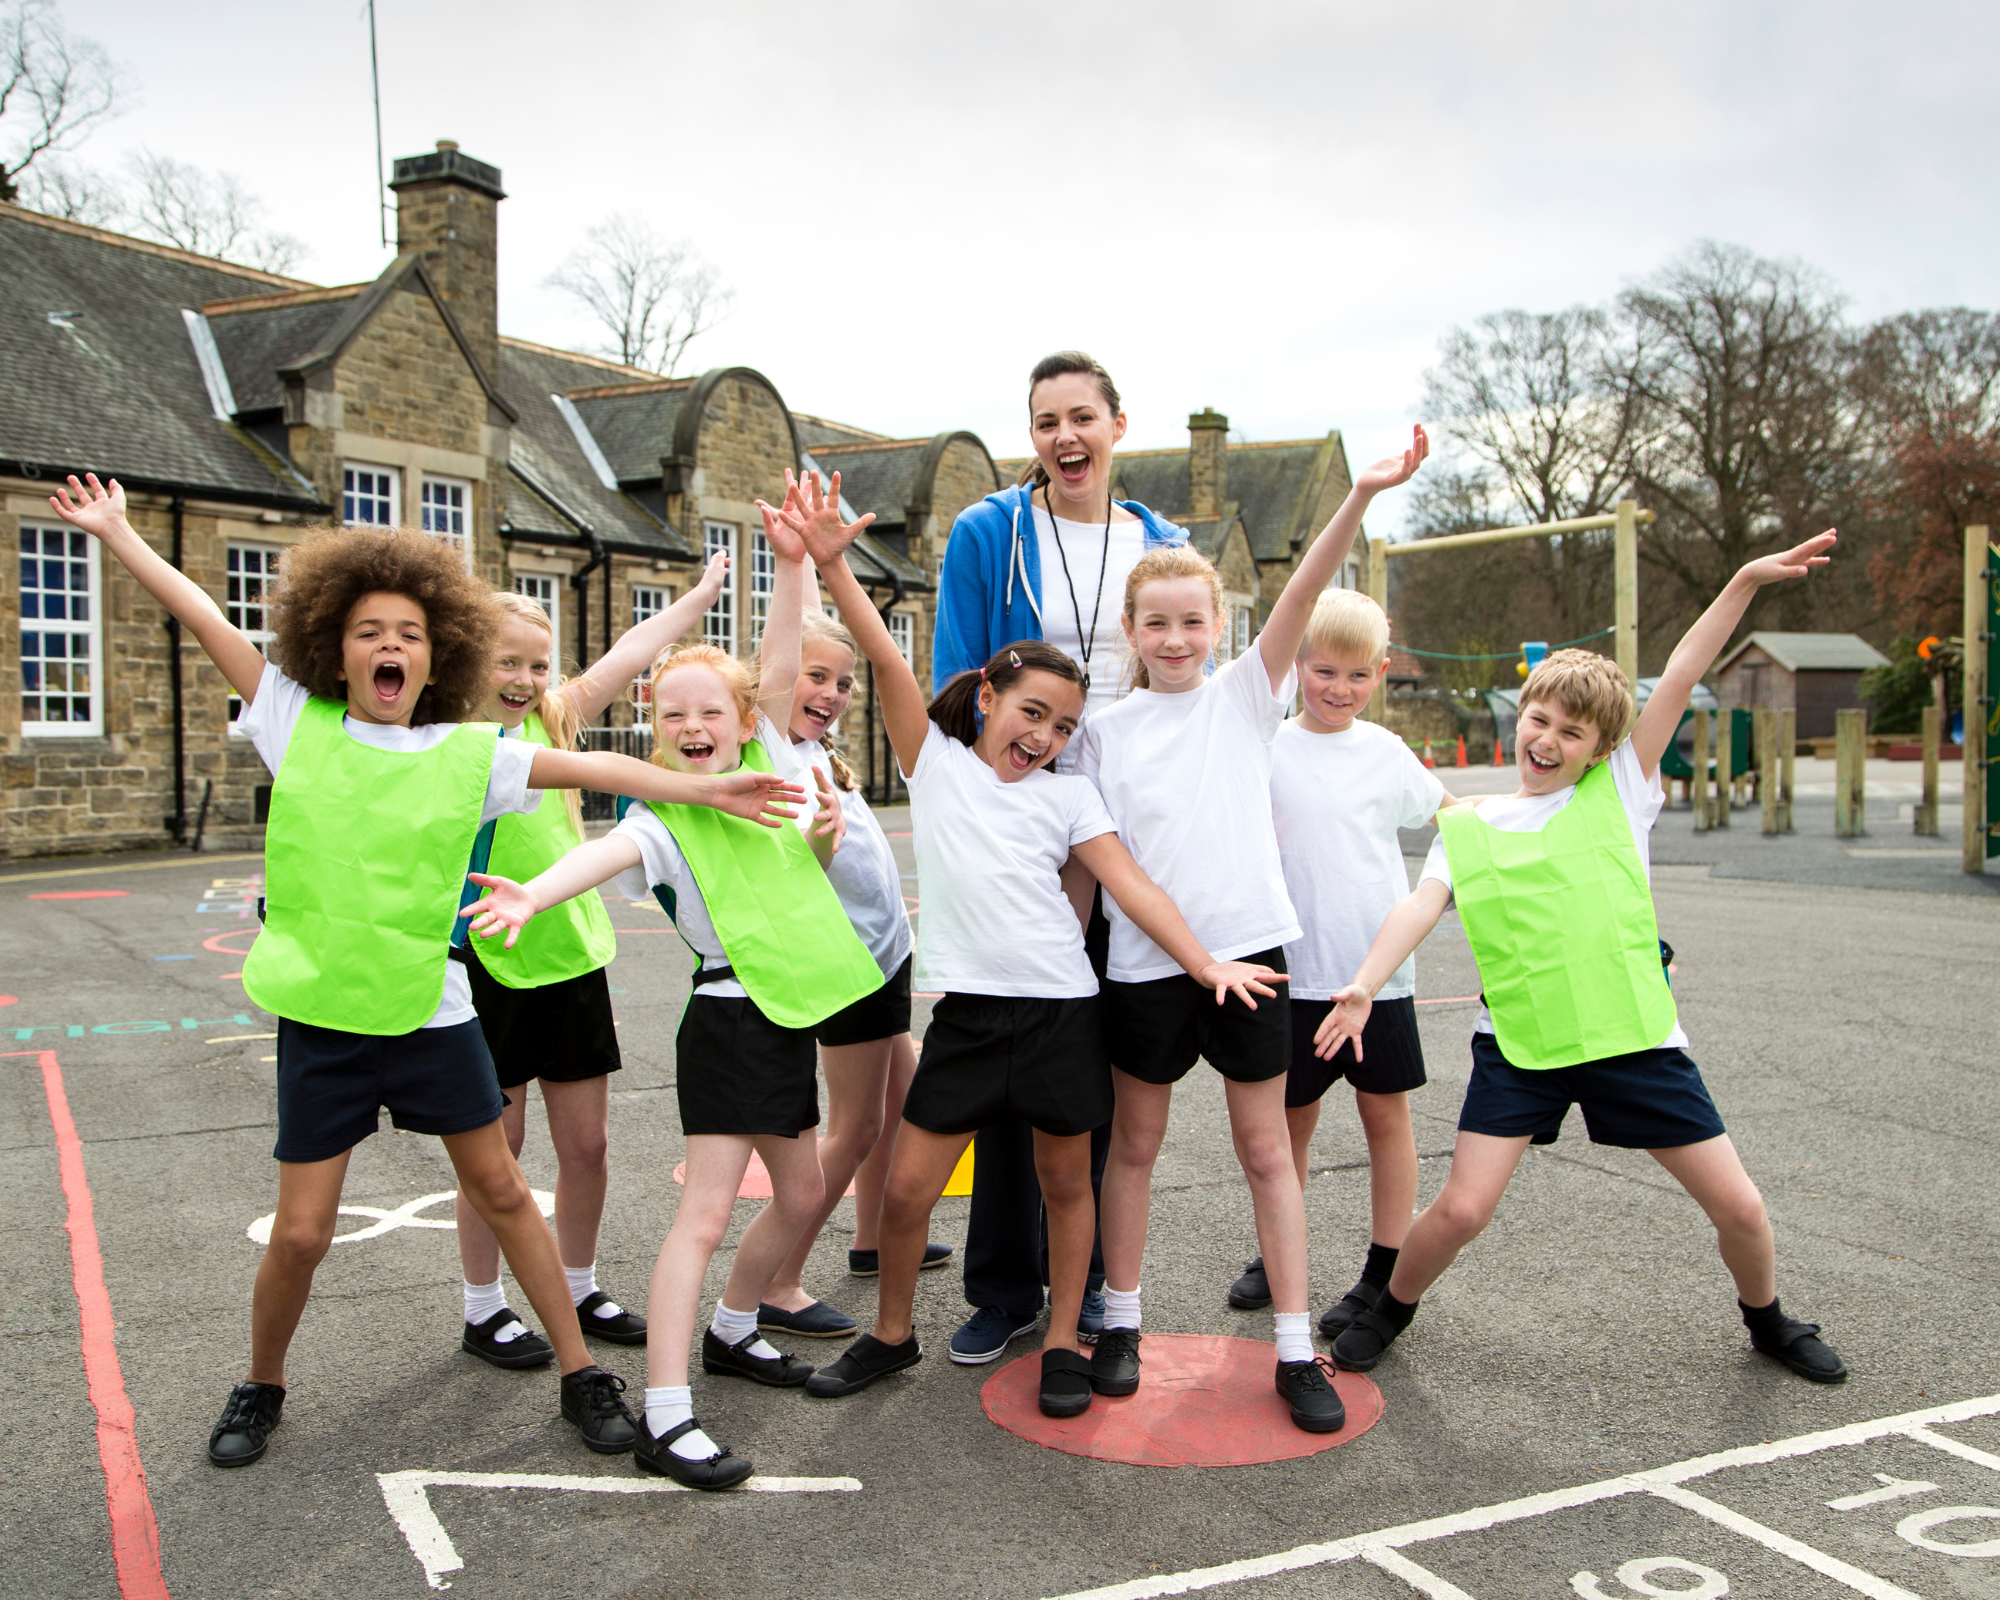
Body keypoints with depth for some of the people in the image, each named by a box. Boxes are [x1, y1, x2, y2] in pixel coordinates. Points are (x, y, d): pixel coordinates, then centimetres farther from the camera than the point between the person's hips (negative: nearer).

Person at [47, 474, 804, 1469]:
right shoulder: (298, 724, -1)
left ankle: (580, 1372, 21)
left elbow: (590, 767, -3)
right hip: (319, 1018, 0)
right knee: (300, 1233, 4)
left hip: (430, 1013, 0)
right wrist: (116, 533, 10)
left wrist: (707, 789, -7)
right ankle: (261, 1387, 33)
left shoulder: (468, 753, -2)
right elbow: (206, 620, 4)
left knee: (500, 1190, 9)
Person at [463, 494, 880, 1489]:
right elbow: (602, 855, -30)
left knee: (801, 1196, 18)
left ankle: (732, 1331, 40)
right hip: (729, 1016, -7)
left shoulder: (768, 767, 6)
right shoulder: (661, 818, -14)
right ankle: (665, 1420, -6)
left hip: (790, 1013, 7)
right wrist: (534, 893, -53)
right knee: (706, 1212, -10)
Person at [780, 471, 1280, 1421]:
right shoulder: (935, 762, 4)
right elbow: (886, 658, -7)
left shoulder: (1068, 797, 6)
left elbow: (1130, 884, 0)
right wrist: (830, 564, -17)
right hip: (968, 1010, -1)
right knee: (907, 1188, 2)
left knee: (1067, 1182, 11)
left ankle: (1062, 1344, 28)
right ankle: (892, 1334, 25)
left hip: (1062, 1009, 1)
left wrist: (1204, 962, -10)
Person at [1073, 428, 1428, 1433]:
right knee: (1135, 1141, 13)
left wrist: (1361, 496, -25)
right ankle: (1119, 1321, 29)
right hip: (1143, 961, 1)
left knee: (1266, 1147, 7)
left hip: (1246, 945, 0)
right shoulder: (1104, 730, 3)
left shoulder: (1244, 695, 1)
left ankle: (1296, 1349, 16)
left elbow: (1304, 593, -13)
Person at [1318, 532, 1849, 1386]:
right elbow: (1420, 905, -9)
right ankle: (1389, 1312, 20)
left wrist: (1747, 580, -11)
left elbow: (1679, 679, -4)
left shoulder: (1620, 792, 3)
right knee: (1462, 1207, -9)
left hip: (1636, 1035, 1)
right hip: (1519, 1043, 0)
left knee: (1740, 1205, 6)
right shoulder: (1469, 828, 5)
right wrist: (1365, 983, -24)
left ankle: (1767, 1320, 39)